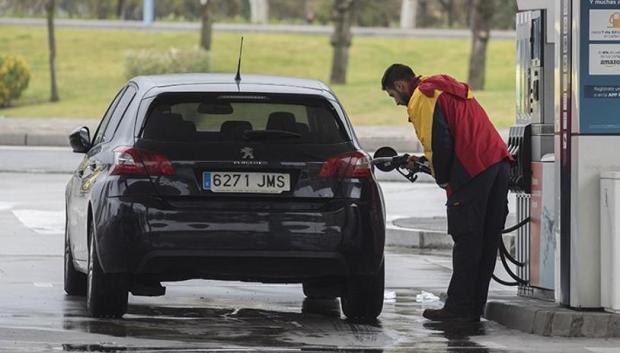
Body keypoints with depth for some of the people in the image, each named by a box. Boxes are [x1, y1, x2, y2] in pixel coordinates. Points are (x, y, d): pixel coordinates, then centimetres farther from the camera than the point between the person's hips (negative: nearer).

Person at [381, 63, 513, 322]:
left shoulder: (421, 99, -1)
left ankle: (459, 308, -5)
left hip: (473, 172, -9)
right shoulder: (452, 90, 28)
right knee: (487, 241, 8)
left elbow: (439, 143, -12)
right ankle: (474, 307, 12)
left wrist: (443, 180, 2)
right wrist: (423, 162, 23)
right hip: (499, 163, 9)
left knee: (466, 240, -6)